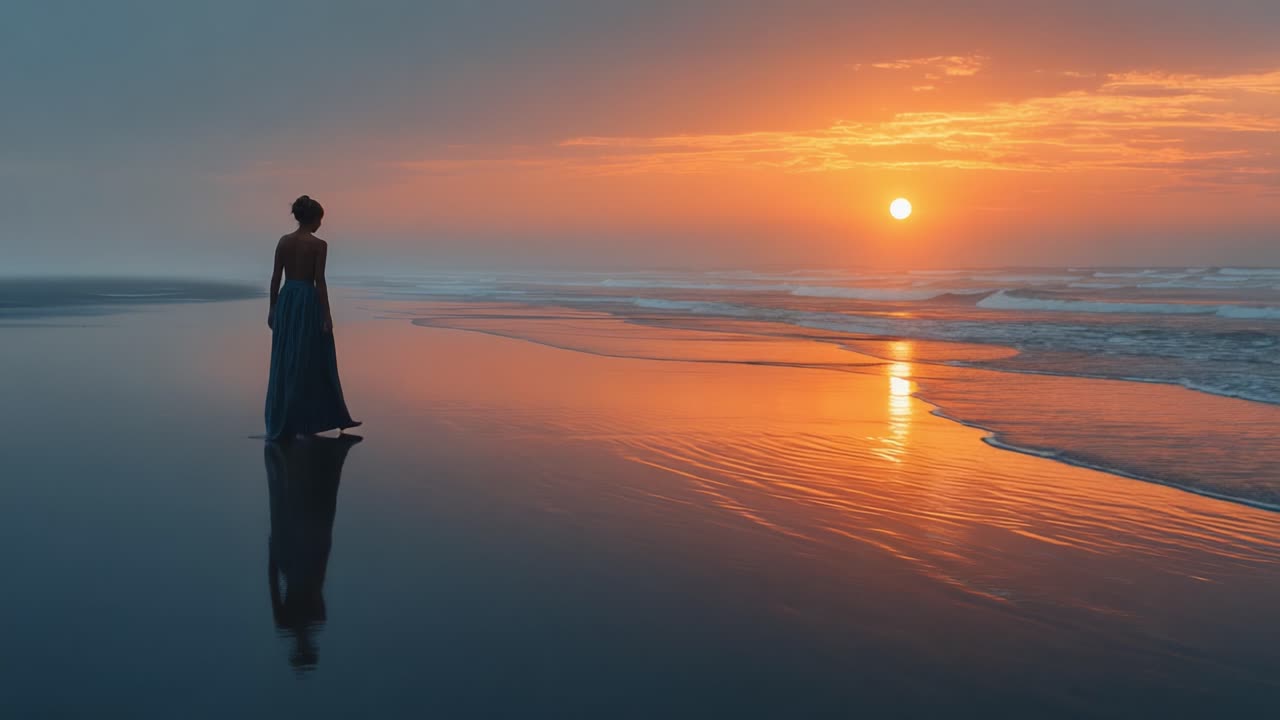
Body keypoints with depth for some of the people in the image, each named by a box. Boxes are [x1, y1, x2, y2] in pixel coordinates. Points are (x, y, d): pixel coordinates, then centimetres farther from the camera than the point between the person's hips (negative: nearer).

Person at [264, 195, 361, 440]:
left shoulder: (283, 241, 5)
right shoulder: (319, 245, -10)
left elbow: (276, 277, 6)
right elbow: (319, 281, -14)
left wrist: (272, 309, 13)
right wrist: (327, 315, -11)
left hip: (286, 300, 5)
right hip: (308, 302, -5)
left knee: (284, 364, 10)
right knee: (311, 363, 3)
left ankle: (278, 424, 11)